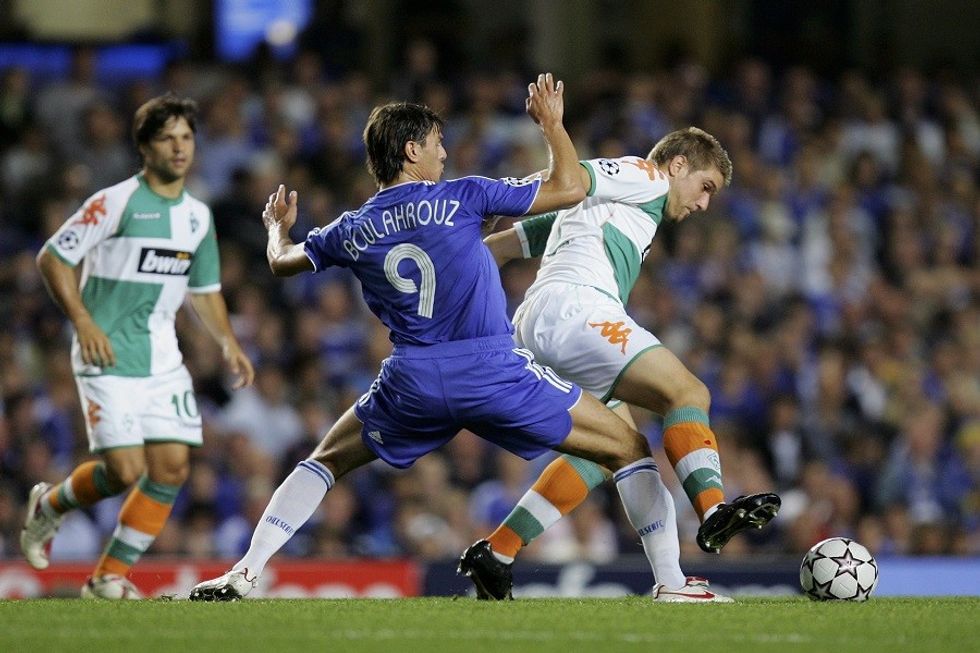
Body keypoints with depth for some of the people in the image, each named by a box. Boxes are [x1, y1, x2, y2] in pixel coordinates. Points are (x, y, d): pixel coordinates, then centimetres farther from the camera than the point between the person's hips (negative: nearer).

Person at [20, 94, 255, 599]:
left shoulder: (197, 216, 11)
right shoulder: (115, 203, -10)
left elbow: (205, 290, 23)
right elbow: (52, 258, -7)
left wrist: (228, 343, 9)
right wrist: (83, 323, -16)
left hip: (163, 361, 6)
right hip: (108, 357, -6)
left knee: (172, 467, -4)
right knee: (124, 471, -14)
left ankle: (110, 576, 7)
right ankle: (48, 506, 17)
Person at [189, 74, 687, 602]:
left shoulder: (351, 230, 9)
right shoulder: (460, 197, -1)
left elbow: (281, 261, 30)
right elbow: (569, 189, 2)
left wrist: (278, 226, 52)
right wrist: (552, 124, 18)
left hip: (410, 381, 3)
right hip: (494, 370, -3)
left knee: (326, 461, 25)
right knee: (629, 450, 8)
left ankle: (244, 573, 11)